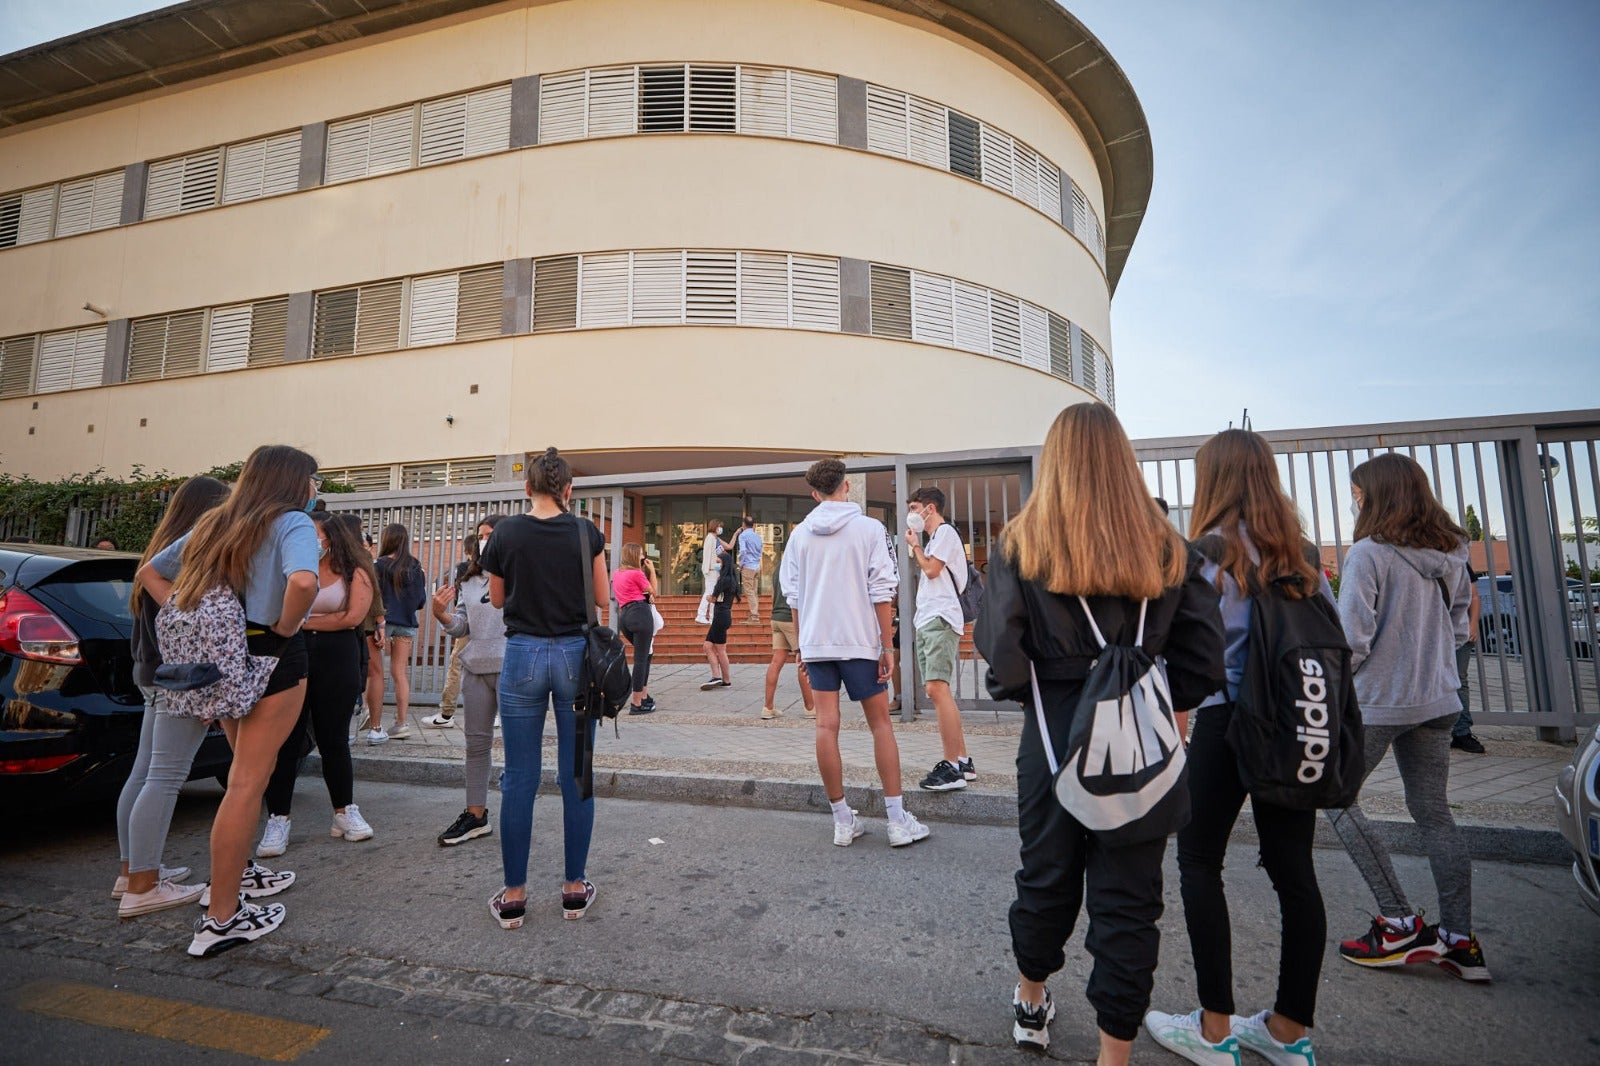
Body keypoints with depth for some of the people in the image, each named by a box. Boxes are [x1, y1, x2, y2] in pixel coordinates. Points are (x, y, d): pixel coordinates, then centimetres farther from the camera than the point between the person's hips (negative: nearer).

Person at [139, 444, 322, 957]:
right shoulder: (292, 522, -13)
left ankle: (235, 871, 37)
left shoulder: (216, 523, 12)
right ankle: (221, 918, 6)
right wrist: (286, 626, -15)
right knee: (248, 783, -1)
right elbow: (303, 581, -33)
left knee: (251, 771, 24)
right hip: (273, 658, -8)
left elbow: (149, 572, 19)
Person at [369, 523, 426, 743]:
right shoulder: (416, 568, 4)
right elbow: (421, 603, 7)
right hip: (407, 625, 4)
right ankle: (402, 723, 10)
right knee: (400, 673, 10)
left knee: (376, 674, 2)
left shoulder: (379, 565, -5)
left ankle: (377, 728, 0)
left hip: (382, 622, -3)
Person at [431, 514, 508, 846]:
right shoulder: (469, 582, 13)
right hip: (475, 668, 7)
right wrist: (442, 615, -3)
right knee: (476, 742, 13)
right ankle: (475, 815, 25)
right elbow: (462, 628, 14)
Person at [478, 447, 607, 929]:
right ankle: (575, 888, 20)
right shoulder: (586, 533, -4)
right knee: (576, 776, 9)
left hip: (523, 655, 1)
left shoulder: (506, 534, -2)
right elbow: (603, 600, 2)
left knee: (519, 779, 9)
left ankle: (513, 896, 19)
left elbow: (497, 599, 11)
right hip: (575, 654, 0)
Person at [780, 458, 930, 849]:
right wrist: (887, 646, -3)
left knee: (827, 725, 5)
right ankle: (898, 820, 13)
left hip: (816, 641, 3)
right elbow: (881, 592, -8)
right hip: (859, 640, -2)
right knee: (880, 724, 9)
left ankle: (843, 820, 14)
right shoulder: (870, 528, -4)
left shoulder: (800, 534, 5)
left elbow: (792, 595, 8)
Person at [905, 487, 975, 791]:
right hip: (926, 621, 10)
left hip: (940, 620, -10)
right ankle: (963, 762, 14)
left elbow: (932, 570, -11)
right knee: (939, 690, 9)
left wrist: (915, 546, 4)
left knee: (936, 687, -19)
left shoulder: (946, 531, -3)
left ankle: (952, 767, -17)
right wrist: (915, 549, 18)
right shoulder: (934, 538, 25)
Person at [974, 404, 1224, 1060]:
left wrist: (1023, 694, 2)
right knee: (1129, 895, 13)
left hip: (1055, 733, 0)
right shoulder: (1166, 547, -1)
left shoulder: (1022, 544, -8)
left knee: (1046, 874, 20)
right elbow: (1205, 654, -2)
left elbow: (998, 645, -15)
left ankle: (1031, 1003, 43)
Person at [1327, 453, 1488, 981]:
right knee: (1434, 814, 15)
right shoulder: (1452, 555, 6)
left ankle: (1400, 923, 8)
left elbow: (1352, 640, -19)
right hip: (1437, 700, 8)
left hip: (1378, 702, -7)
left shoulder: (1369, 554, -17)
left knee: (1336, 798, 7)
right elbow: (1459, 627, 15)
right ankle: (1459, 940, 20)